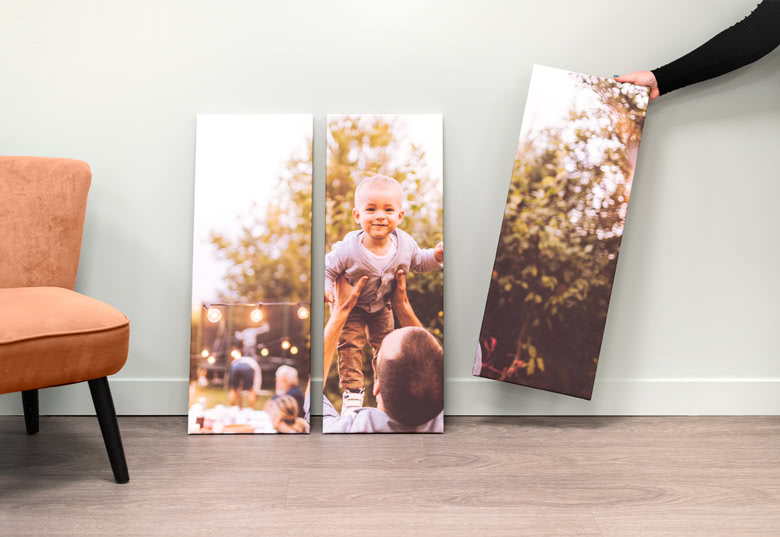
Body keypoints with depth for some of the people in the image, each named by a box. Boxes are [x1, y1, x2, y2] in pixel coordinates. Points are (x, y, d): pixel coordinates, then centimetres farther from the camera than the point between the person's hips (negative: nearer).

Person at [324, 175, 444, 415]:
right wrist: (324, 287, -36)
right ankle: (352, 390, 9)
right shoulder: (348, 249, -34)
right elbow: (328, 268, -19)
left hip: (381, 305, 4)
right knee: (350, 344, -7)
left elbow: (419, 262, -2)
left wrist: (436, 255, -19)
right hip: (351, 306, -3)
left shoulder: (405, 243, -22)